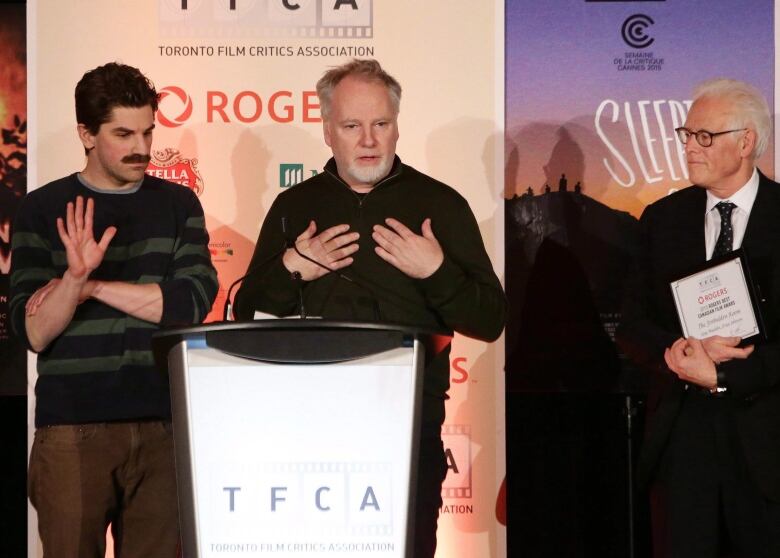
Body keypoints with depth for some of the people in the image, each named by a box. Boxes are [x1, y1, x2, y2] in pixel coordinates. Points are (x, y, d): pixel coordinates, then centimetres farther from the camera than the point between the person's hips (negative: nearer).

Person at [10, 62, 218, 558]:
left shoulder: (178, 205, 9)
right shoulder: (43, 209, 3)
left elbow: (193, 302, -5)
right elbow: (32, 333, -3)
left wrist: (93, 287, -7)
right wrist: (75, 277, -20)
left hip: (162, 423, 2)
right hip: (71, 427, -1)